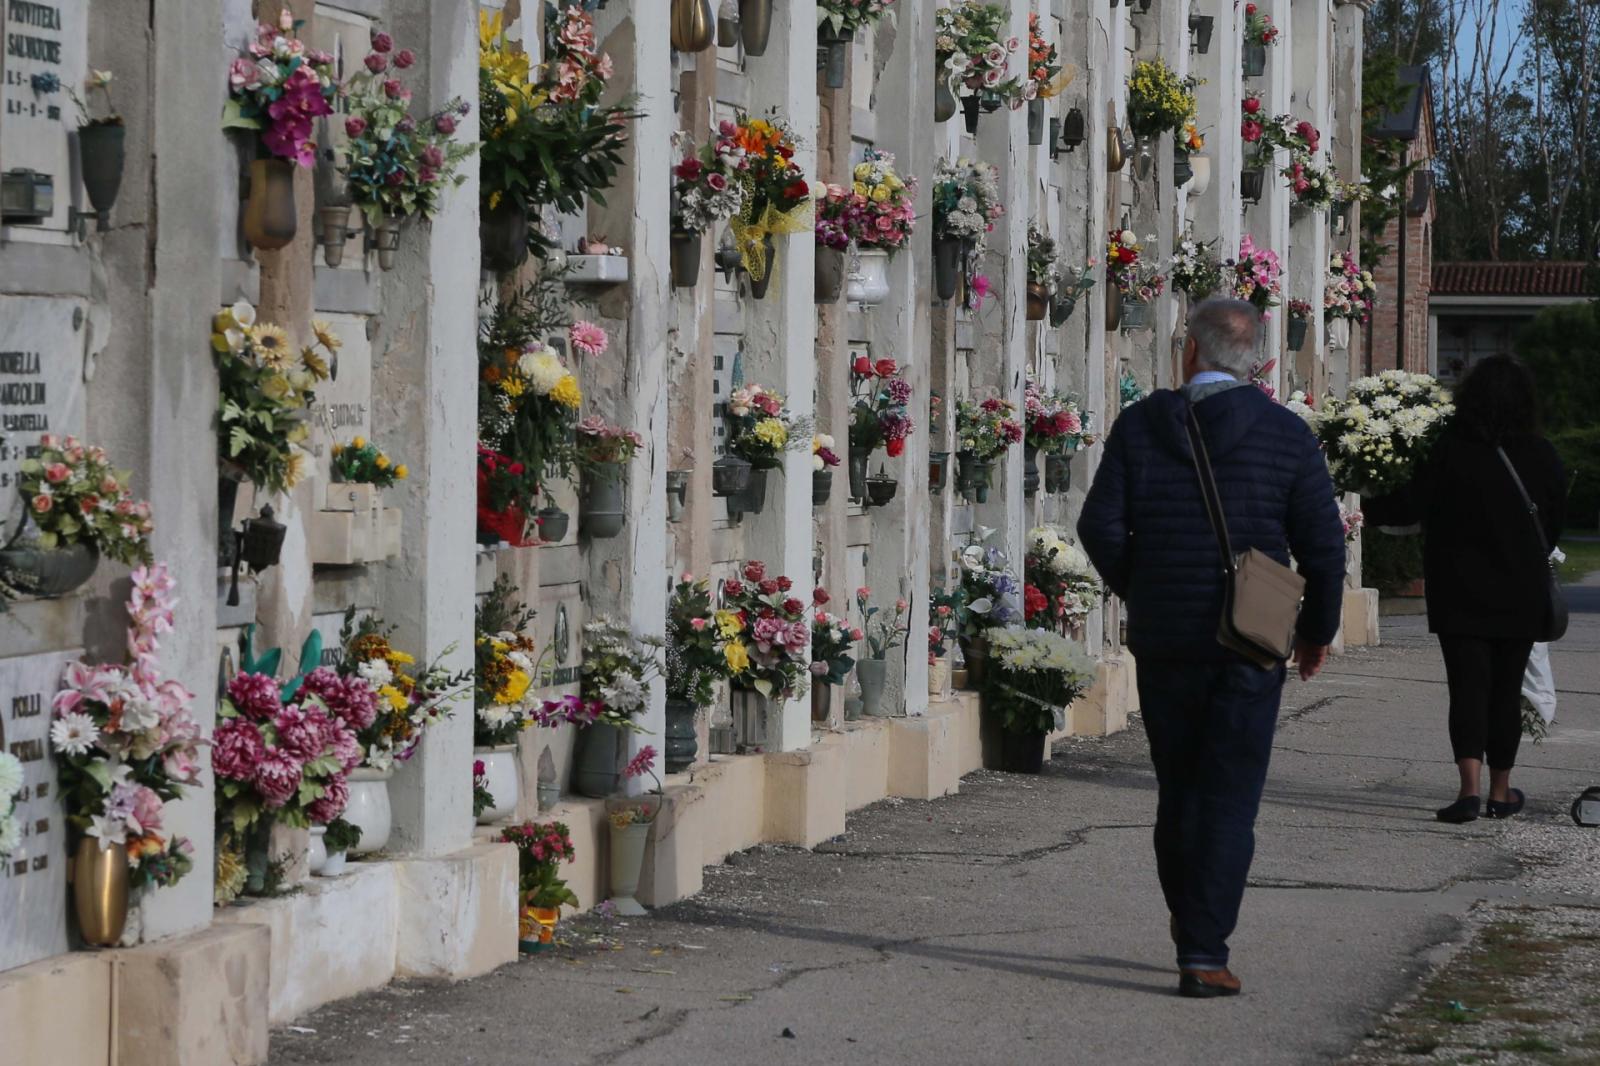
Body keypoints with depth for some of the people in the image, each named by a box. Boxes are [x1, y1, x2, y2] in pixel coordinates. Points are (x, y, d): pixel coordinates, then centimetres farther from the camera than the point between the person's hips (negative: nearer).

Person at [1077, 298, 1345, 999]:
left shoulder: (1139, 426, 0)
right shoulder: (1286, 434, -3)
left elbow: (1101, 526, -5)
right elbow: (1324, 544, -5)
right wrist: (1318, 630, 10)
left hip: (1162, 644, 2)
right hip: (1248, 645, -2)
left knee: (1178, 792, 16)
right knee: (1229, 797, 1)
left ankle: (1193, 942, 23)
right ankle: (1205, 953, -7)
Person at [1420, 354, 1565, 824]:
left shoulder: (1448, 452, -12)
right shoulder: (1542, 456, -5)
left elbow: (1424, 510, -2)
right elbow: (1555, 524, 6)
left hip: (1459, 591, -2)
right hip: (1521, 592, 2)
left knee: (1468, 685, -2)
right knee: (1506, 689, 12)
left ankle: (1470, 788, -18)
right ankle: (1501, 791, 20)